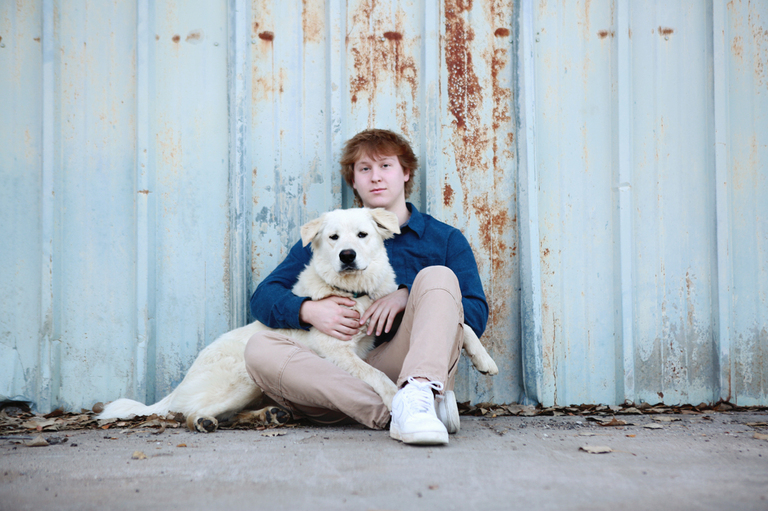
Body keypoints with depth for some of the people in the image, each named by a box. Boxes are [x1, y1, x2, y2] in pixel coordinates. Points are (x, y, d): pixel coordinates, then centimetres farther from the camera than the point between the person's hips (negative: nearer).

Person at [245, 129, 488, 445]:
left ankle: (418, 394, -47)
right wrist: (308, 311, -8)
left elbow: (477, 315, 6)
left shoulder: (445, 239, 19)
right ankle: (399, 412, -37)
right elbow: (264, 297, 14)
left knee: (437, 276, -21)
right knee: (260, 348, -24)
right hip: (341, 374, 2)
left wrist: (409, 296, -9)